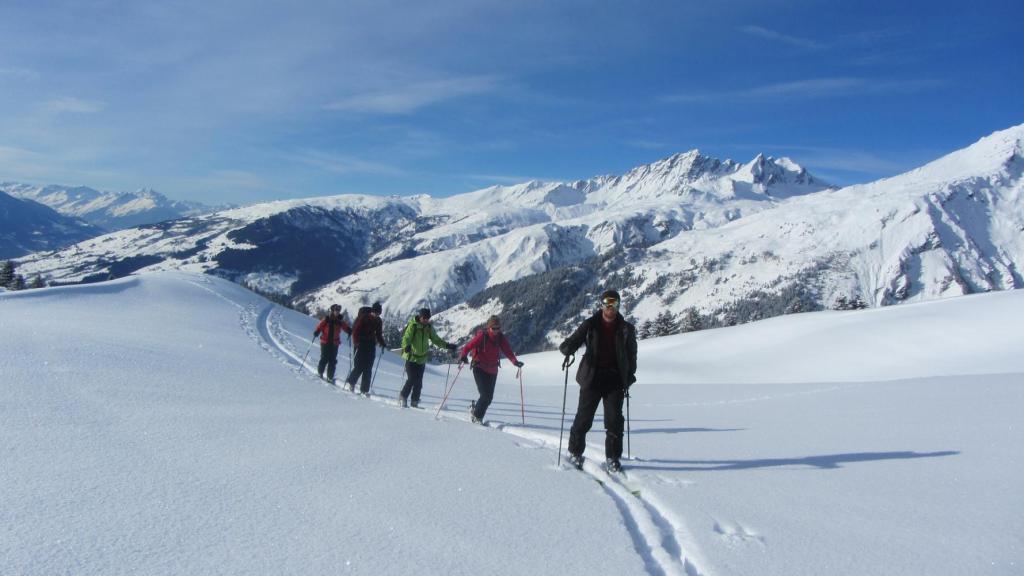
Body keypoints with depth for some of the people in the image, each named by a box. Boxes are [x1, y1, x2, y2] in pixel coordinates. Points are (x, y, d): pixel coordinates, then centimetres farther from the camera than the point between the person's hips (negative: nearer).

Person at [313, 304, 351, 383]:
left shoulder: (340, 321, 5)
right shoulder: (326, 319, -4)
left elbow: (346, 327, 8)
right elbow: (320, 326, -6)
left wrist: (350, 331, -13)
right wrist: (316, 332, -24)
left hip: (335, 343, 3)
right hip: (325, 342, -3)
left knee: (332, 360, 1)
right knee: (324, 359, -1)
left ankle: (330, 377, 6)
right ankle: (320, 372, 22)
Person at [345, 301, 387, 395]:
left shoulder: (378, 321, 7)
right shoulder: (363, 317, -9)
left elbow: (379, 334, 17)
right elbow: (355, 330, -10)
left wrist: (382, 344, 5)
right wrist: (356, 342, -19)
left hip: (371, 346, 5)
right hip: (361, 344, -5)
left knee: (368, 368, 1)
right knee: (359, 366, -8)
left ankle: (365, 389, 5)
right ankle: (351, 382, 15)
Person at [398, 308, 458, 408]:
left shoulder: (429, 327, 9)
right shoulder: (412, 325, -9)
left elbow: (436, 339, 19)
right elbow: (406, 337, -21)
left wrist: (447, 345, 11)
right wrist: (406, 346, -41)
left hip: (422, 359, 5)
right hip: (412, 357, -5)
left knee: (418, 382, 4)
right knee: (411, 379, -11)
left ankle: (415, 401, 15)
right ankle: (403, 397, 7)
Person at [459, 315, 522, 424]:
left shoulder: (501, 338, 0)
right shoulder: (482, 336, -13)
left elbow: (507, 350, -10)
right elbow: (468, 346, -17)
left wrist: (515, 361, -27)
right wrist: (463, 357, -35)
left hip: (492, 370, 5)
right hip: (480, 369, -5)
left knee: (489, 397, 8)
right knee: (485, 395, -13)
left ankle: (475, 409, 32)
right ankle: (477, 416, 7)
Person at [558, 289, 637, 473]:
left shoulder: (626, 329, 7)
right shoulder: (590, 325, 2)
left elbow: (631, 355, 13)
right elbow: (572, 341, -3)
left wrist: (629, 378, 7)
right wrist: (568, 349, -26)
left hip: (615, 379, 1)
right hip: (592, 377, -1)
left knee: (614, 420, 0)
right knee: (584, 418, 1)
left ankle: (613, 457, 13)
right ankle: (575, 452, 18)